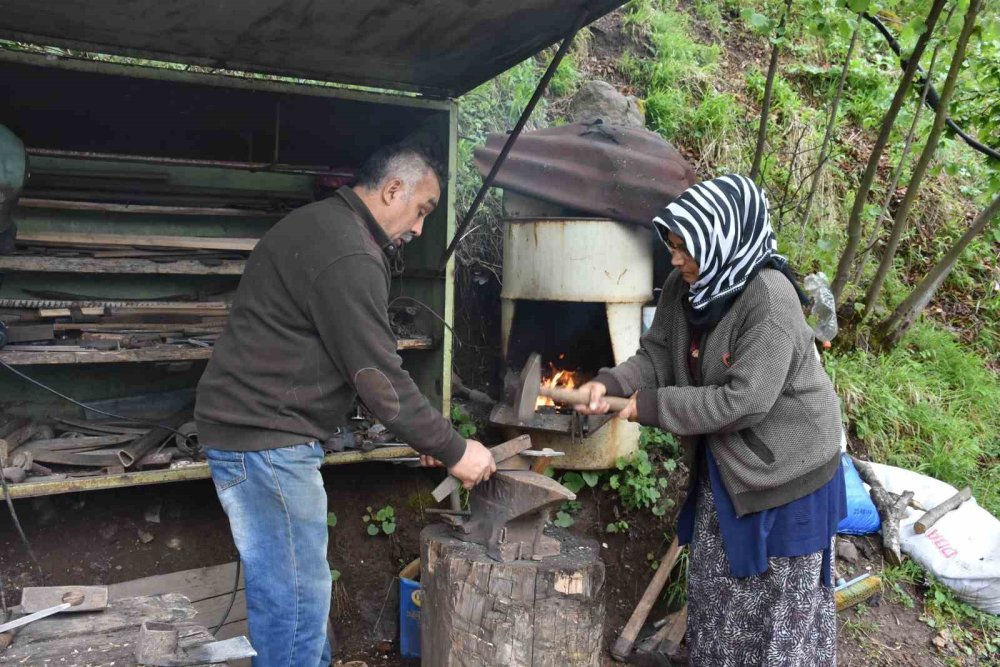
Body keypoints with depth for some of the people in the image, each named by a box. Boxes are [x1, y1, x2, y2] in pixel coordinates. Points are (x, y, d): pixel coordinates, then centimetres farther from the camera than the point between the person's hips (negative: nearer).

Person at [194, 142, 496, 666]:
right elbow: (380, 377, -20)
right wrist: (453, 450, -9)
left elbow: (363, 364, 17)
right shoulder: (348, 255, -20)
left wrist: (424, 435, 14)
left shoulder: (322, 225, 15)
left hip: (254, 426, 11)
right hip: (265, 438, -11)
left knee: (295, 589, 18)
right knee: (296, 601, -2)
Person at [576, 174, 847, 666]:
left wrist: (651, 405, -26)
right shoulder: (685, 288, -6)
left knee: (776, 597, 10)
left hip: (785, 468, -8)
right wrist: (611, 383, -22)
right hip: (724, 464, 8)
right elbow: (656, 355, -2)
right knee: (714, 584, 22)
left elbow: (742, 401, -31)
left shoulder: (770, 298, -29)